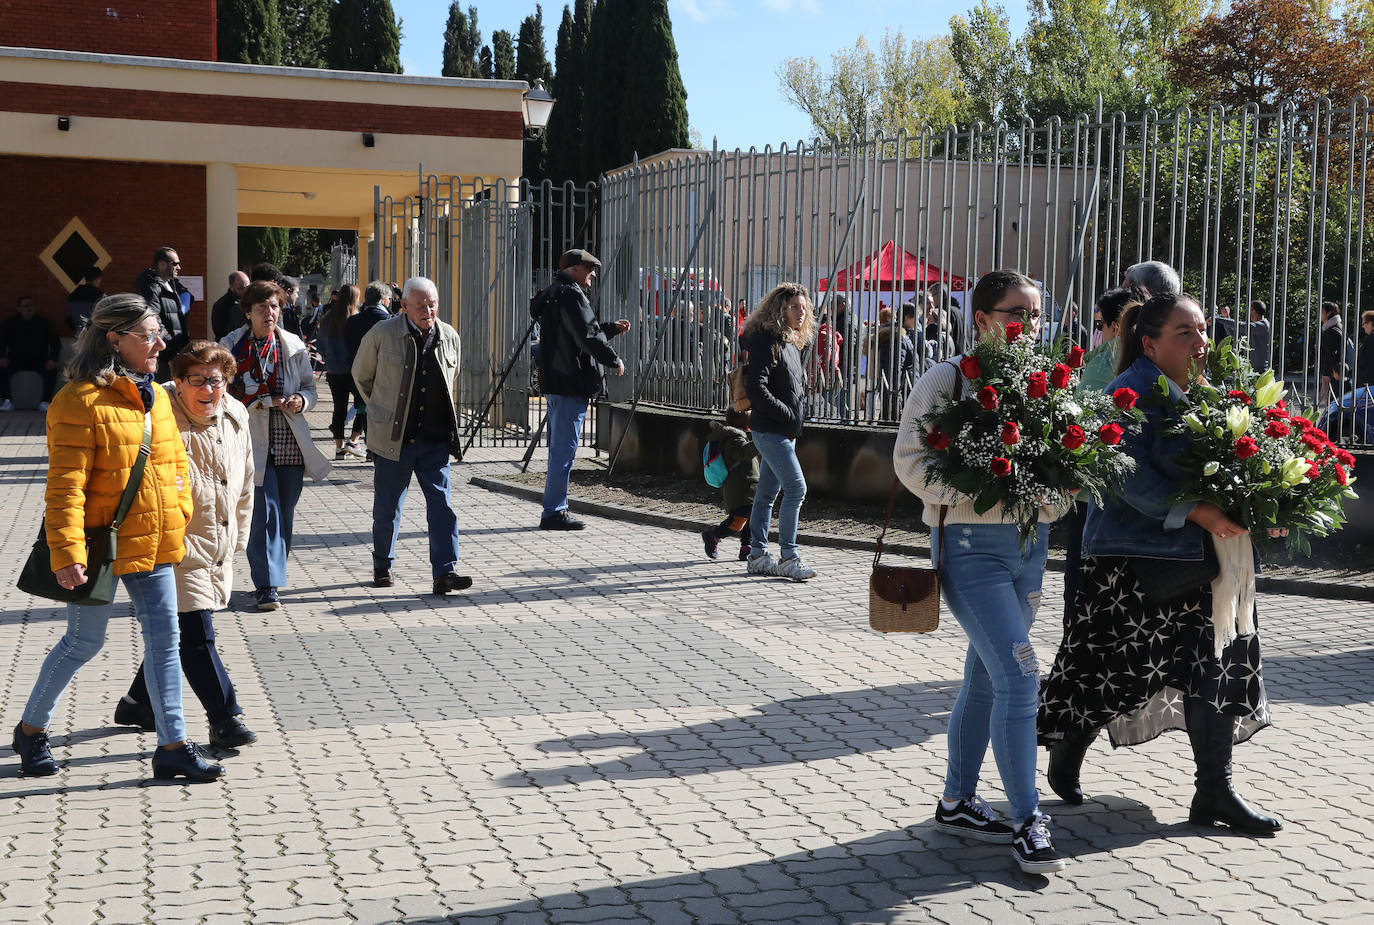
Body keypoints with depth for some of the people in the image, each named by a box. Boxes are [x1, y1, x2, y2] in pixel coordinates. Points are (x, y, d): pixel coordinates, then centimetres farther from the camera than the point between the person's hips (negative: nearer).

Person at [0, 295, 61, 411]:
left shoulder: (44, 323, 5)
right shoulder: (10, 323, 8)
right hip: (16, 361, 1)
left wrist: (52, 359, -14)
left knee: (51, 371, -31)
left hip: (38, 361, -1)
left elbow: (55, 343, 3)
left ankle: (44, 402, -26)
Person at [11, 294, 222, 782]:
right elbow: (65, 485, -19)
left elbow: (176, 465, 18)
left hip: (153, 544, 7)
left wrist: (179, 520, 11)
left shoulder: (155, 397, 9)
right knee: (84, 642, 6)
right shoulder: (79, 401, -15)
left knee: (164, 640, 6)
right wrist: (67, 551, -24)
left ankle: (173, 745, 12)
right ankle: (31, 729, 28)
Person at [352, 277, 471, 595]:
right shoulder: (382, 335, -6)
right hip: (393, 438, -2)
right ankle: (382, 567, 27)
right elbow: (361, 376, 10)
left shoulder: (449, 336, 5)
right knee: (387, 508, 9)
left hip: (435, 439, 2)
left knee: (441, 503, -5)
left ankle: (445, 572, -5)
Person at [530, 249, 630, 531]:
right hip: (570, 384, -11)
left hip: (555, 383, 11)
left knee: (559, 449, 15)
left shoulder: (553, 294, 20)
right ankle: (553, 512, -5)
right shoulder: (570, 296, -13)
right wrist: (614, 361, -7)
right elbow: (588, 336, -20)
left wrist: (612, 327, 28)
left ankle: (556, 509, 20)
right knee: (564, 450, -7)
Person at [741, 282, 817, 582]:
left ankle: (758, 555, 18)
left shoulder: (791, 343, 15)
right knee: (796, 488, -11)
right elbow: (756, 388, -22)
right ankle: (788, 557, -6)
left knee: (767, 493, 12)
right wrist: (788, 415, -17)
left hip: (786, 432, 9)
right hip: (770, 430, -9)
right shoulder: (766, 341, -14)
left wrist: (798, 415, 10)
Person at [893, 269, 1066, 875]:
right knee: (1019, 675, -13)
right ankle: (1027, 823, -3)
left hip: (1030, 544, 7)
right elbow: (910, 458, -11)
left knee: (986, 676, 14)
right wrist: (979, 498, -21)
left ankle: (957, 802, 27)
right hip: (971, 545, -7)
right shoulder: (948, 380, -7)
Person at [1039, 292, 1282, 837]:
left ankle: (1214, 793, 11)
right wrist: (1196, 512, -27)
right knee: (1111, 668, 2)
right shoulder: (1133, 391, -12)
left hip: (1192, 554, 8)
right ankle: (1067, 752, 29)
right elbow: (1129, 474, -22)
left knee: (1215, 664, 4)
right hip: (1130, 554, -8)